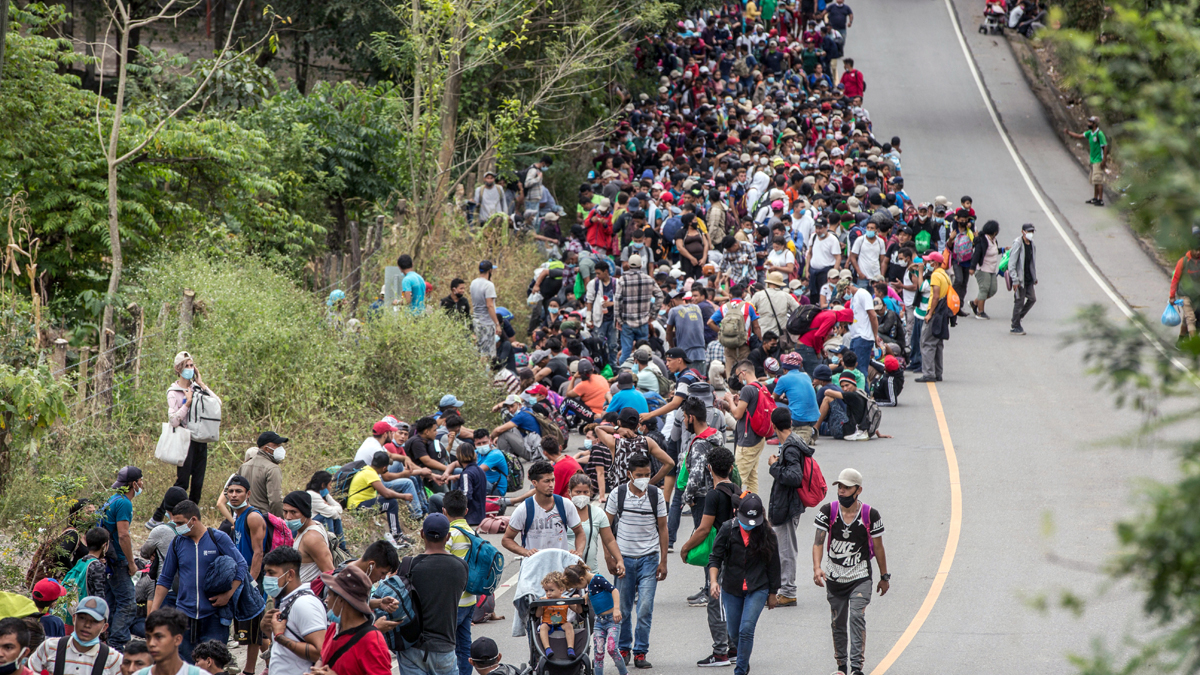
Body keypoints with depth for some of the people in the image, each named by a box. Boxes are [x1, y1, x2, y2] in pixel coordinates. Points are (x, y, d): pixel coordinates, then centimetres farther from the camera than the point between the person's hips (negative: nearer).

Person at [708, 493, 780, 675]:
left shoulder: (767, 534, -6)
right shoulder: (728, 529, -7)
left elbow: (773, 565, 3)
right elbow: (715, 557, -6)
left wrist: (773, 593, 8)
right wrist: (713, 580, -23)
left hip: (758, 590, -2)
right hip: (731, 589, 2)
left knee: (746, 630, -15)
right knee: (734, 634, 12)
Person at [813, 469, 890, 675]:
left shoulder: (870, 515, -10)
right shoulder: (827, 511, -7)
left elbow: (878, 548, 2)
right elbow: (818, 542, -11)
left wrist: (884, 577, 9)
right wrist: (817, 568, -28)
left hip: (861, 578, -2)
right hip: (834, 578, 2)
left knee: (857, 617, -18)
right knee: (838, 623, 11)